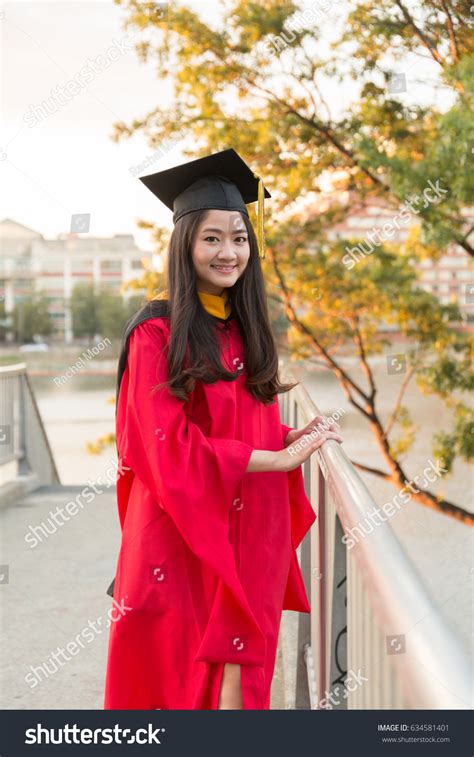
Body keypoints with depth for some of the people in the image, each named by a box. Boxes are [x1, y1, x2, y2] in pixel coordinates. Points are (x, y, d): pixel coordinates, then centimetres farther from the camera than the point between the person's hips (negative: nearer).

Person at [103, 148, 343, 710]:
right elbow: (169, 449, -17)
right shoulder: (157, 332, -10)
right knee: (178, 678, 4)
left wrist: (292, 438, -4)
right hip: (180, 535, -6)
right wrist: (276, 458, -17)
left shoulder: (245, 330, 11)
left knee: (237, 679, 10)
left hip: (247, 536, 6)